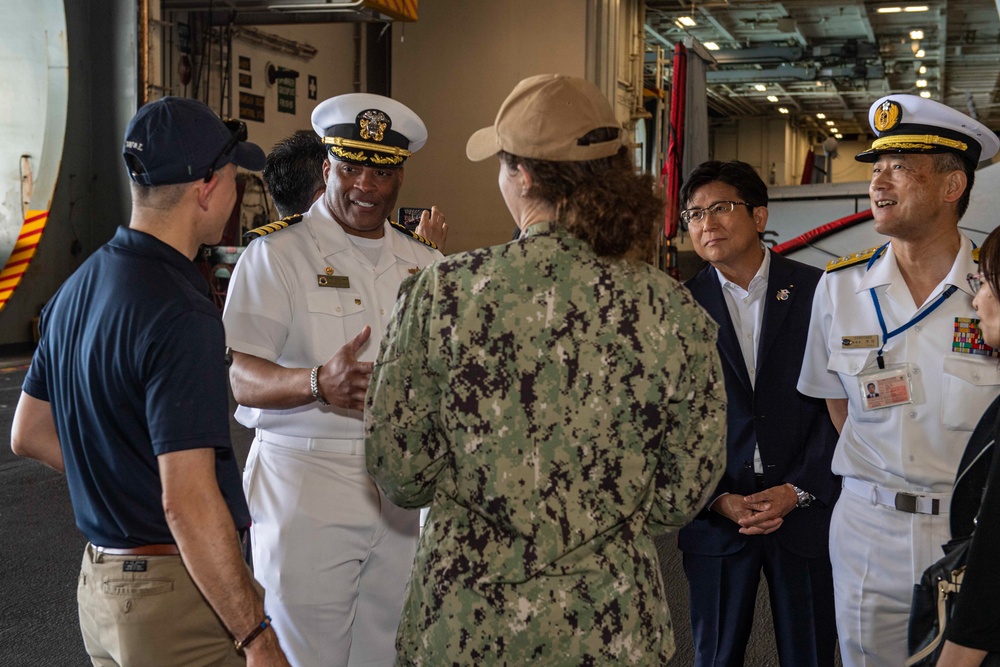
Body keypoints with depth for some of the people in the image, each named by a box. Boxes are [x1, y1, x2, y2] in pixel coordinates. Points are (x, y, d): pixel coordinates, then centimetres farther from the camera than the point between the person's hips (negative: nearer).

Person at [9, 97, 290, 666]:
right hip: (178, 594, -8)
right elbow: (189, 505, -26)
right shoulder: (180, 315, -23)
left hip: (98, 583, 9)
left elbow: (29, 433, 16)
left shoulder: (77, 289, 5)